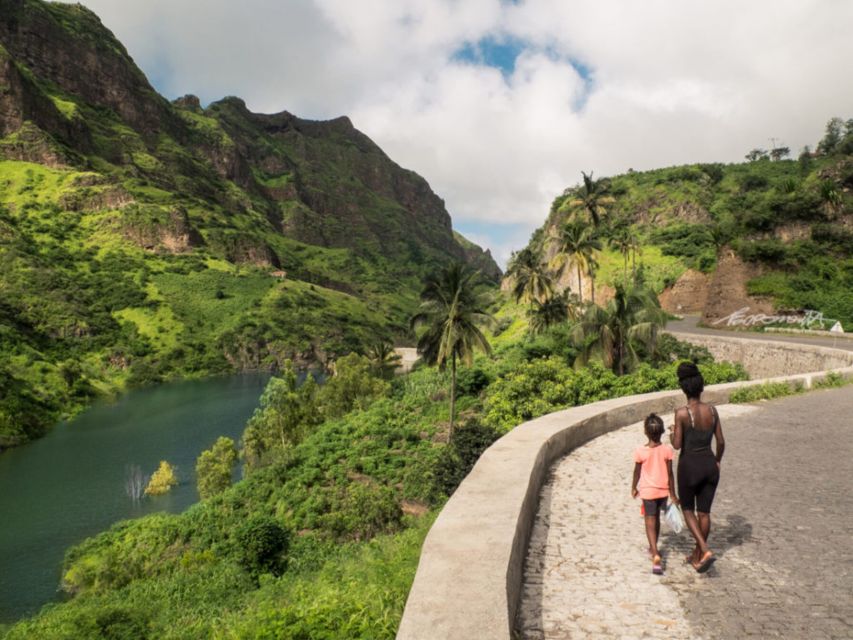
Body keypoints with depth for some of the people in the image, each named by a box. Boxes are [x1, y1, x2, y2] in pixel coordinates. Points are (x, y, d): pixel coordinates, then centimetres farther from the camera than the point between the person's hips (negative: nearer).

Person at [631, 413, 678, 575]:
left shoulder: (640, 451, -14)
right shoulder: (667, 450, -11)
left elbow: (637, 473, -4)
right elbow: (670, 474, -7)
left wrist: (634, 488, 13)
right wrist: (672, 494, 2)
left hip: (648, 491, -3)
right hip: (663, 490, 3)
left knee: (650, 522, -1)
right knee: (657, 519, 22)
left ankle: (655, 555, -18)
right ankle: (653, 548, 40)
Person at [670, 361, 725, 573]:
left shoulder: (681, 413, -18)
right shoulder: (712, 410, -3)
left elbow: (677, 445, -16)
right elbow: (721, 441, 4)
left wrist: (673, 433, 6)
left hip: (689, 465, -5)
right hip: (709, 464, 5)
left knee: (687, 510, 15)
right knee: (704, 513, 16)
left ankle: (705, 551, -2)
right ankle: (697, 555, 28)